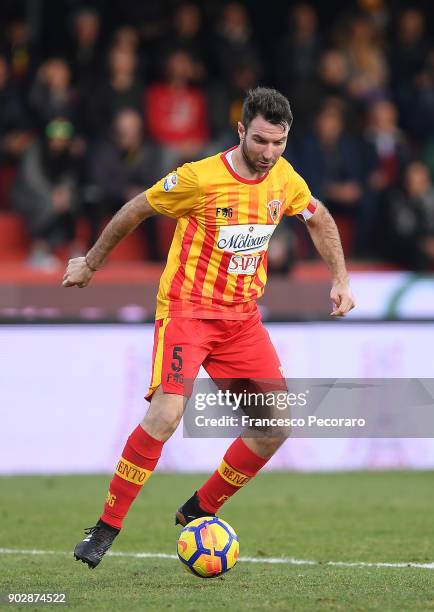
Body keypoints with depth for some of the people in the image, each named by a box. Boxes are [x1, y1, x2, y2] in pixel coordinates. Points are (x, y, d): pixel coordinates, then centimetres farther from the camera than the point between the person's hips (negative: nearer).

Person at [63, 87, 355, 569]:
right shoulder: (200, 178, -16)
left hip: (242, 317, 6)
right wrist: (91, 263, 9)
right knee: (167, 412, -26)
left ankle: (198, 513, 15)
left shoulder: (284, 178, 0)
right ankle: (106, 528, -16)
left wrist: (340, 280, 16)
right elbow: (136, 210, -2)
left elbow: (319, 219, 22)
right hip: (187, 308, -6)